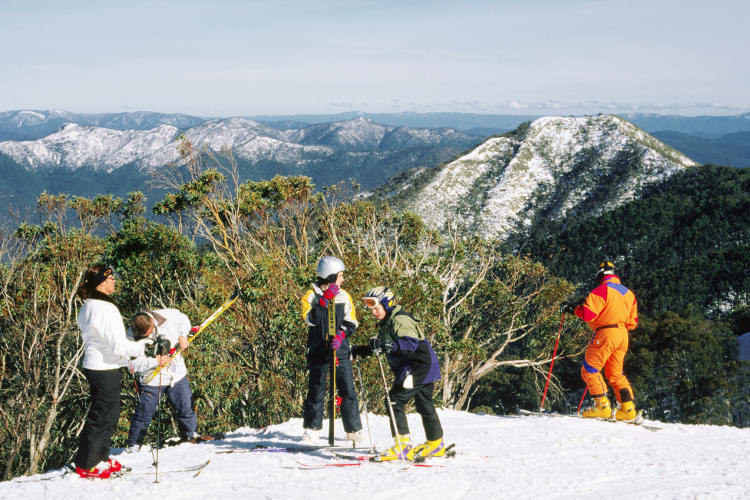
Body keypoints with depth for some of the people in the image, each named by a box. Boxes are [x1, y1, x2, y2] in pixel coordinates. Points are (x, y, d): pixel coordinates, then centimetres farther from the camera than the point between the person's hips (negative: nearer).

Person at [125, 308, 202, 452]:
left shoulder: (166, 316, -15)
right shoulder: (131, 337, -20)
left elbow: (183, 319, 6)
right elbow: (133, 364, -19)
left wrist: (182, 335, -10)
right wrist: (156, 361, -26)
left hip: (177, 374, 3)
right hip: (152, 379, -3)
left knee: (186, 407, 12)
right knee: (144, 412, -1)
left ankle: (190, 433, 35)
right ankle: (133, 443, 16)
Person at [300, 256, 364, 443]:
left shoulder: (343, 296, 8)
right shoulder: (311, 295, -2)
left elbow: (351, 322, 7)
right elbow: (310, 319, -18)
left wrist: (341, 334, -13)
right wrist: (325, 299, -24)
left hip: (340, 351, 2)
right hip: (319, 351, -2)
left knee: (348, 391, -2)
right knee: (316, 391, 4)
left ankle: (353, 429, 4)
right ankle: (312, 427, 19)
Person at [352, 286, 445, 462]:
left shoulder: (400, 320, -18)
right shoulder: (385, 323, 13)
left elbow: (411, 343, -32)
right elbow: (382, 347, 22)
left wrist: (388, 345, -43)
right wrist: (363, 350, 8)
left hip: (419, 366, -11)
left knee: (395, 401, -14)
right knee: (424, 405, 19)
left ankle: (402, 445, -15)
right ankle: (435, 444, 32)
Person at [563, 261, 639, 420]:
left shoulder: (602, 290, -9)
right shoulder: (629, 293, 15)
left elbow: (588, 313, -17)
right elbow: (632, 322, 16)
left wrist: (573, 308, 0)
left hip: (606, 334, -8)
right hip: (623, 336, 8)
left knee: (589, 370, 1)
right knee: (615, 373, 18)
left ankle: (602, 406, -7)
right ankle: (628, 408, 9)